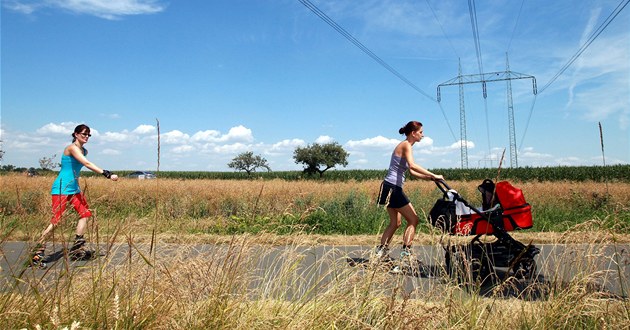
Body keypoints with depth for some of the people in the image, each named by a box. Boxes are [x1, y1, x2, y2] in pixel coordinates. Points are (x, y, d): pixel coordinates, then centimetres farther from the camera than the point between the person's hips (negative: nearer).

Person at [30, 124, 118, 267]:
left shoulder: (84, 151, 12)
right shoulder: (72, 148, -14)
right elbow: (87, 164, -28)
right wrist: (107, 174, -35)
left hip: (74, 189, 9)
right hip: (62, 189, -9)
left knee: (85, 214, 0)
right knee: (56, 220, -10)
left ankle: (76, 249, 4)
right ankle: (38, 252, 1)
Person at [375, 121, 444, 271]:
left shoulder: (405, 145, 19)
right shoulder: (406, 145, -10)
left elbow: (411, 171, 19)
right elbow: (413, 165, -29)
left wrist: (429, 177, 9)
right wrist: (433, 175, -27)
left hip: (391, 188, 10)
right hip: (393, 188, -10)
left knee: (395, 223, 18)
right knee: (413, 220, -5)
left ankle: (381, 252, 22)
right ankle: (405, 254, -5)